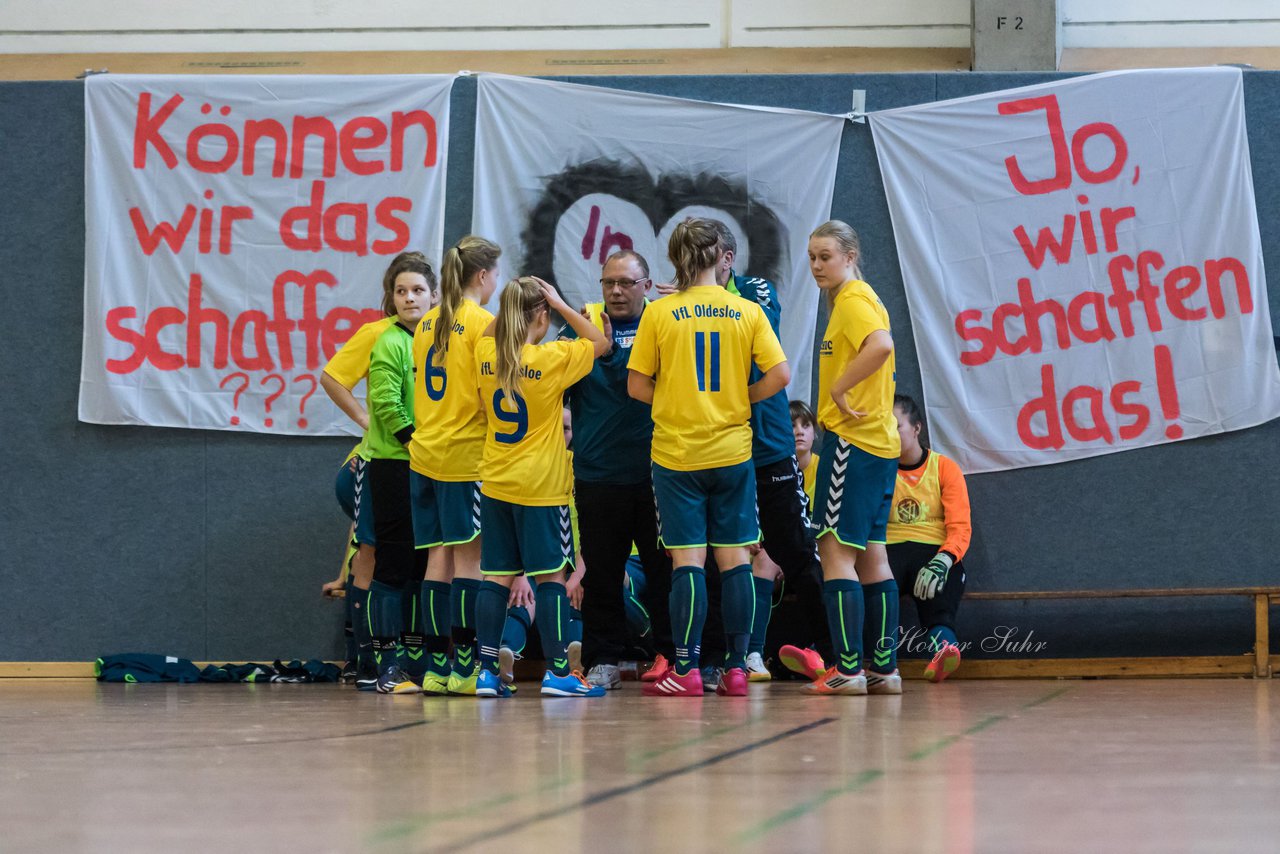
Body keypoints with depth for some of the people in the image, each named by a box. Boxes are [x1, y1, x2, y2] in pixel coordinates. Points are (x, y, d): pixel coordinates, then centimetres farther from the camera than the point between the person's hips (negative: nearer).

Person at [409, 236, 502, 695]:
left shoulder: (428, 324, 12)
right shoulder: (483, 323, -9)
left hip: (426, 451, 7)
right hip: (466, 454, -7)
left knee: (439, 558, 8)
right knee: (469, 558, -3)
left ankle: (436, 669, 7)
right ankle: (465, 669, -4)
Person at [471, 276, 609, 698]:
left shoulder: (487, 354, 1)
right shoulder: (552, 359, -13)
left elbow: (488, 334, 26)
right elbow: (600, 343, 0)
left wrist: (508, 307, 13)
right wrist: (561, 305, -1)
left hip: (495, 485, 5)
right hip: (541, 488, -5)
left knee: (496, 575, 6)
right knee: (551, 575, 1)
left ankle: (487, 670, 4)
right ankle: (557, 669, 1)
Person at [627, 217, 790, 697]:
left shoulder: (659, 314, -4)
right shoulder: (748, 312, -1)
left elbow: (637, 386, -1)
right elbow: (780, 375, -5)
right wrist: (739, 400, 9)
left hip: (676, 453, -1)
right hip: (732, 450, 1)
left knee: (687, 560, -1)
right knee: (734, 559, 6)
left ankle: (687, 671, -4)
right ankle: (737, 670, 5)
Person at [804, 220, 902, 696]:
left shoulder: (853, 300, -12)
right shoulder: (857, 299, 18)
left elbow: (881, 345, -30)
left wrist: (839, 389, -23)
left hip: (851, 440, -10)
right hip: (878, 442, 10)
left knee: (836, 550, -9)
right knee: (871, 555, 11)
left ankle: (849, 669, -11)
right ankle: (884, 669, 13)